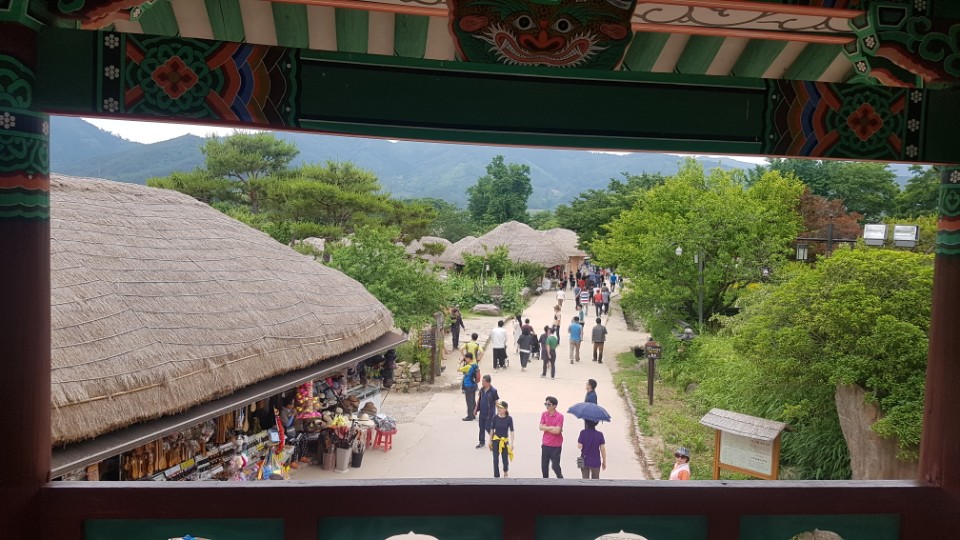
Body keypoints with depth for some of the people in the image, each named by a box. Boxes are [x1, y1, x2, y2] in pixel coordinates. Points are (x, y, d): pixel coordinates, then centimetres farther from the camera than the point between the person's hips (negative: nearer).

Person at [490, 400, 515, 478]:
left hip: (505, 440, -1)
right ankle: (496, 476, 10)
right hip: (496, 440, 1)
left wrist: (511, 443, -10)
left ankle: (506, 472, 42)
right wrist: (490, 441, 6)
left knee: (505, 458, 12)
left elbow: (511, 431, -7)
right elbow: (492, 429, 4)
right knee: (495, 459, -2)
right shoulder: (495, 417, -7)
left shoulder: (509, 418, -11)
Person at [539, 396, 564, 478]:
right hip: (545, 445, 5)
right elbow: (541, 427, -8)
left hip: (556, 446, -5)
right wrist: (552, 427, -15)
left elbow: (557, 431, -21)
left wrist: (546, 428, -11)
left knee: (555, 466, -2)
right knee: (544, 466, 11)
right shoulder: (544, 414, 2)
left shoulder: (559, 416, -12)